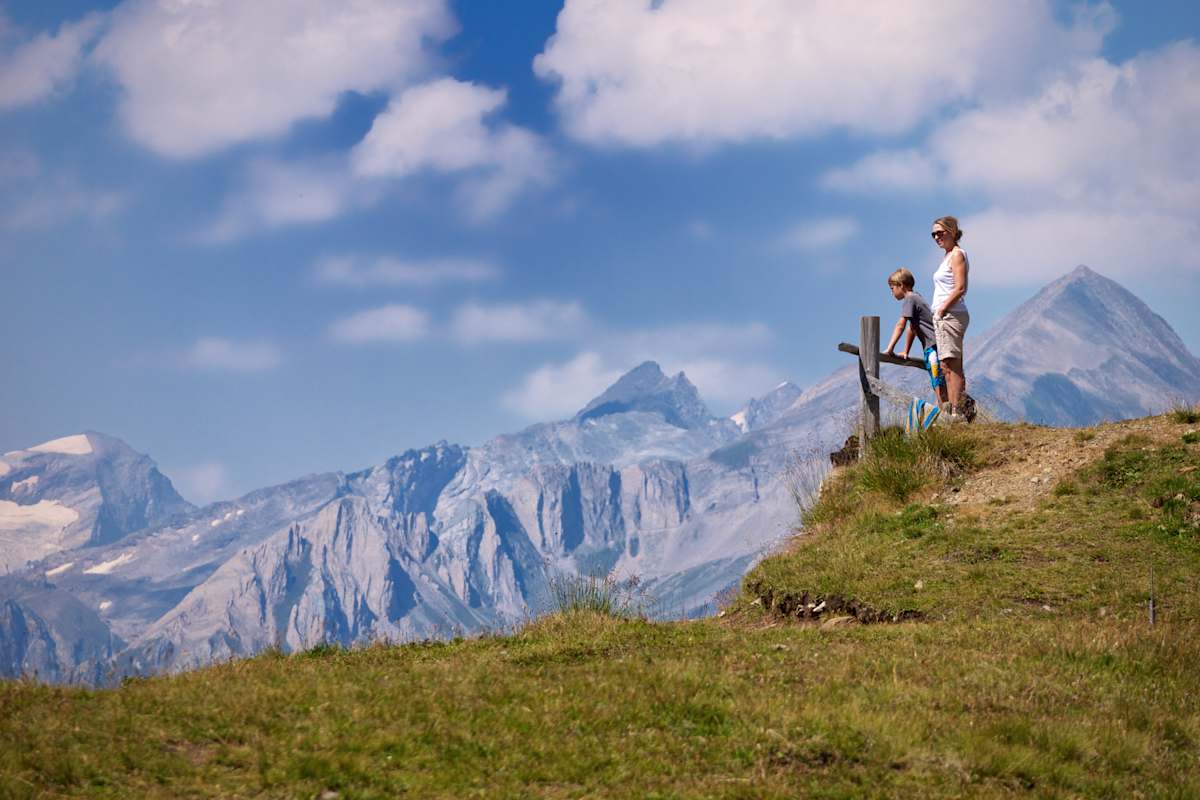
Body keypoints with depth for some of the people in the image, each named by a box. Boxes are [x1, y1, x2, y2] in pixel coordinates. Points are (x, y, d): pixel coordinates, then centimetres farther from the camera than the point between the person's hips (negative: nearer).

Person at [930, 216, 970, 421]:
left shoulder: (957, 255, -9)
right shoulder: (949, 256, 20)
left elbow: (960, 289, -19)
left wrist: (942, 309, -15)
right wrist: (939, 312, 13)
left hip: (951, 315, -10)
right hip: (943, 316, 10)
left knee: (951, 365, -12)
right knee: (948, 366, 9)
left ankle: (956, 411, -15)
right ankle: (953, 410, 9)